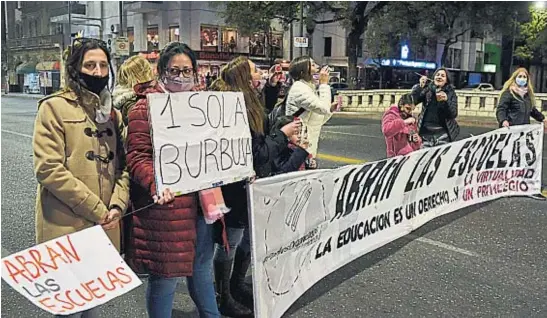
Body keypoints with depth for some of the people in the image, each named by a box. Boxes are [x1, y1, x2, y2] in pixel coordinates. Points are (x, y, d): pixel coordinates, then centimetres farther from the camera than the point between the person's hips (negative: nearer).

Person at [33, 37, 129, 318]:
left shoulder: (112, 112, 13)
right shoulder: (54, 107, -7)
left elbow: (121, 164, 11)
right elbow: (49, 168, -16)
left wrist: (117, 206, -7)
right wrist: (96, 210, -16)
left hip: (104, 227, 6)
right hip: (67, 226, -5)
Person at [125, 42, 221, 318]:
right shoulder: (145, 107, -9)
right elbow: (137, 156, -15)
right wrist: (157, 184, -32)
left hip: (200, 200, 7)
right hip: (167, 205, -7)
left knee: (202, 267, 22)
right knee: (166, 275, 5)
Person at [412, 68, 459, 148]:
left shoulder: (451, 93, 5)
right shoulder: (426, 89, 7)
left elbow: (454, 114, -3)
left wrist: (446, 100, -18)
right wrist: (420, 86, -15)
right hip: (426, 131, 1)